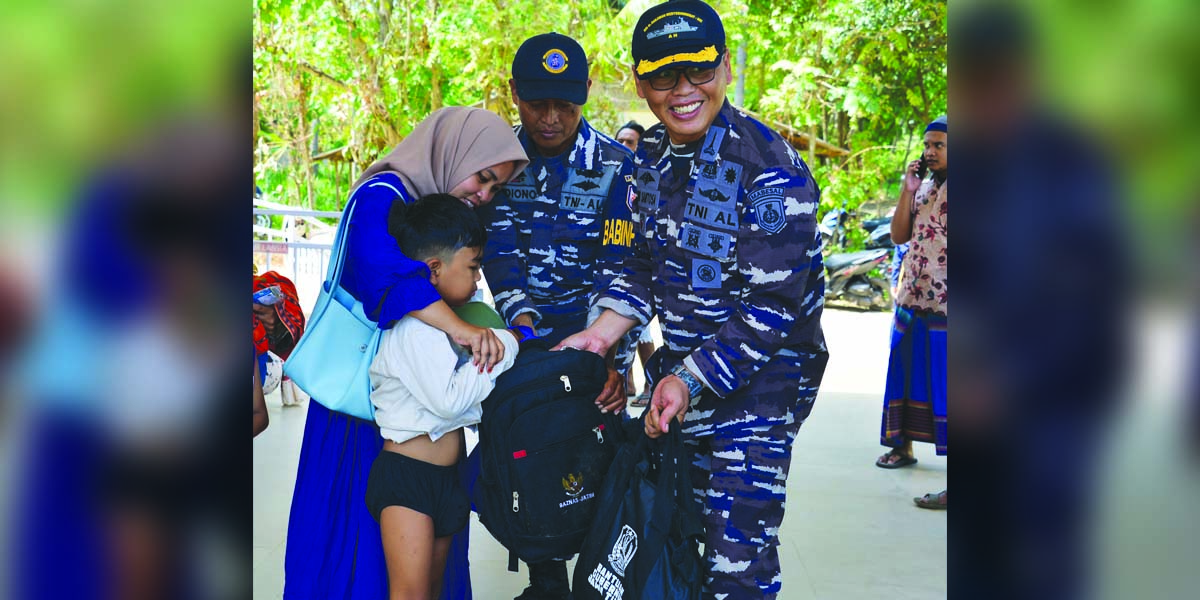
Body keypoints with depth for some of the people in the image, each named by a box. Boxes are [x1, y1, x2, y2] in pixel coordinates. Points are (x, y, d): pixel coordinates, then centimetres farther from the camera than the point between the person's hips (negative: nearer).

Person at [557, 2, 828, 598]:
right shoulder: (654, 154, 4)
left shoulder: (770, 170, -20)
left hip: (757, 377, -7)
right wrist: (598, 336, -5)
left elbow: (770, 306, -22)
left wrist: (691, 380, -24)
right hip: (678, 370, 7)